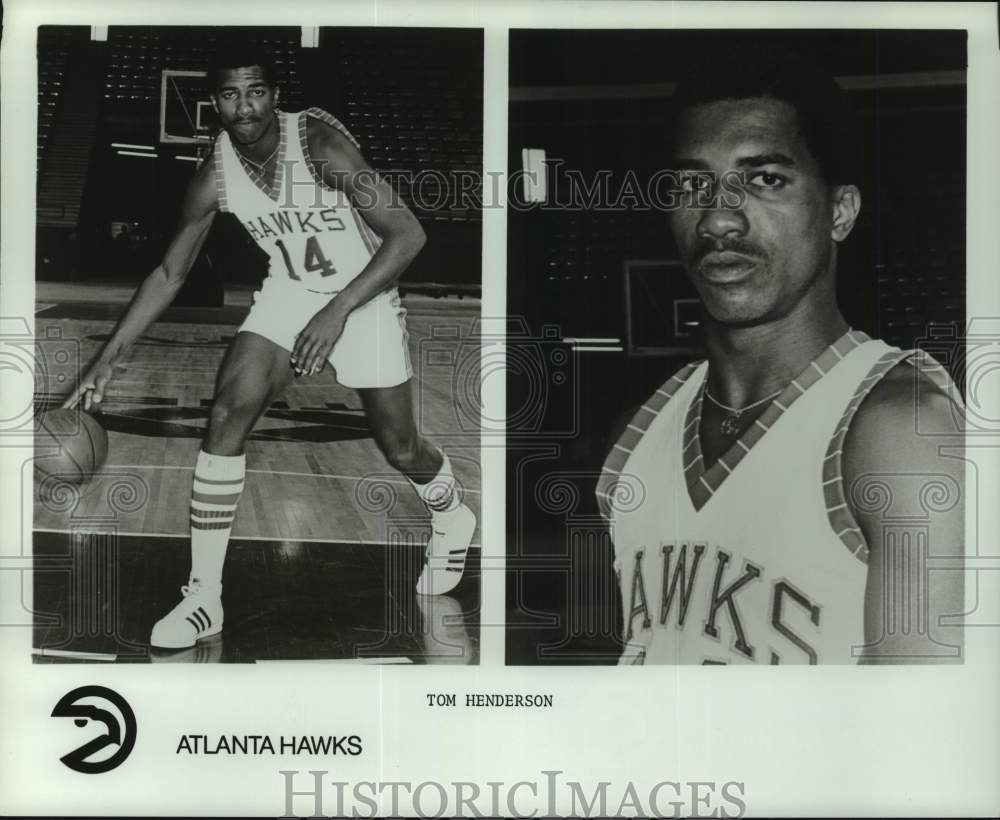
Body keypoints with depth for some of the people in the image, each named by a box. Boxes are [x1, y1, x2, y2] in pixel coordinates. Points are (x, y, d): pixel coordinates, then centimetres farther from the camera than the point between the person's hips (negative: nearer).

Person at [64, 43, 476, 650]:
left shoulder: (319, 143, -28)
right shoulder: (215, 176, -14)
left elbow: (408, 234, -29)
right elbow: (170, 274, -1)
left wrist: (337, 311, -37)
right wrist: (109, 361, -5)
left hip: (363, 295, -3)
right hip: (289, 294, 3)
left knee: (400, 449, 3)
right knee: (228, 412, -16)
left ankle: (454, 521, 41)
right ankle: (204, 597, -8)